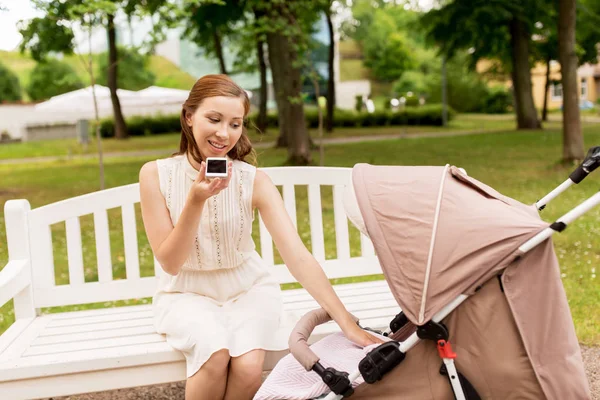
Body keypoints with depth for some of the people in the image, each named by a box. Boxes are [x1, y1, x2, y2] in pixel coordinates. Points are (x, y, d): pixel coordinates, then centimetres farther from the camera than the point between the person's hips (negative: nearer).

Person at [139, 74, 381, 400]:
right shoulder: (155, 175, -14)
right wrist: (195, 201, -30)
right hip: (187, 293, 0)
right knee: (215, 354, -30)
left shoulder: (253, 180, -15)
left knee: (248, 366, -27)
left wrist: (347, 323, -31)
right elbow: (170, 263, -14)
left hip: (248, 288, 1)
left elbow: (298, 256, -22)